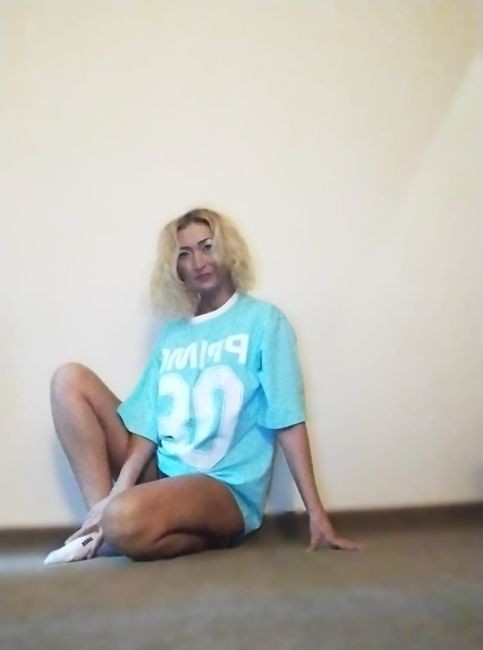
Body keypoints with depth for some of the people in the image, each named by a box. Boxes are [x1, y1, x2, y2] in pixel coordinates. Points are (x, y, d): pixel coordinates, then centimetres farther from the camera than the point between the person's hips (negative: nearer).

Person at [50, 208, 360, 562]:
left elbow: (288, 421, -7)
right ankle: (101, 518, -9)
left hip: (224, 489, -6)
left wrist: (316, 513, -11)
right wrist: (116, 494, -10)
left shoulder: (263, 320, -2)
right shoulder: (172, 331, 13)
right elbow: (148, 423, 4)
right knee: (70, 379, -3)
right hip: (164, 472, 6)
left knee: (126, 521, -38)